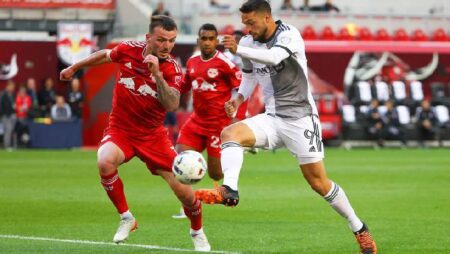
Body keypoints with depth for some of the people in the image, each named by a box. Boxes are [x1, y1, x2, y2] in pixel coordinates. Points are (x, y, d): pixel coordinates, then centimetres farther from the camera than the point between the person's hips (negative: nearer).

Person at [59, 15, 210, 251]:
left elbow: (172, 105, -30)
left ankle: (197, 232, 26)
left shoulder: (172, 68, -15)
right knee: (105, 162, -33)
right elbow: (104, 55, 13)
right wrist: (74, 67, 23)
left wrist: (157, 74, -40)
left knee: (183, 189, -7)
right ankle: (126, 218, -9)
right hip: (120, 129, 0)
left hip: (152, 134, 0)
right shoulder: (128, 49, -11)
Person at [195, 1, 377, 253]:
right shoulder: (249, 43, 3)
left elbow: (274, 56, -37)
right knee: (230, 133, -23)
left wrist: (239, 50, -48)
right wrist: (239, 98, 3)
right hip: (272, 118, 5)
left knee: (319, 182, -3)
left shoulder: (289, 35, -15)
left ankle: (360, 229, 14)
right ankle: (228, 190, -41)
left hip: (300, 117, -5)